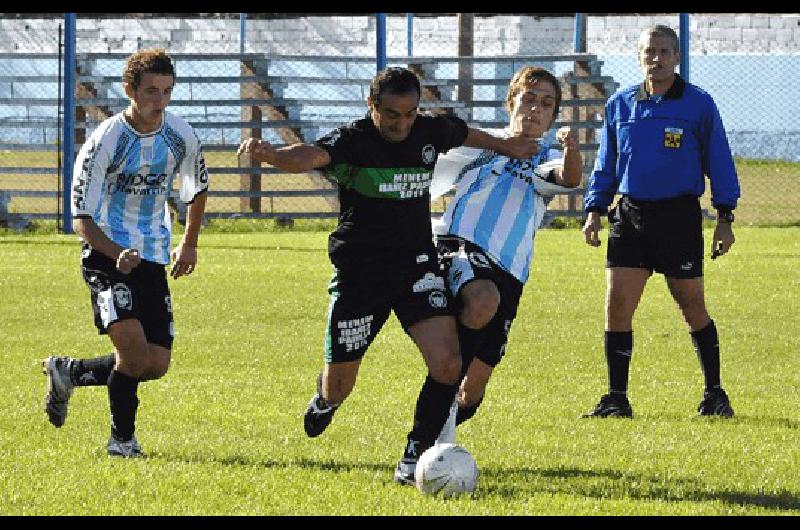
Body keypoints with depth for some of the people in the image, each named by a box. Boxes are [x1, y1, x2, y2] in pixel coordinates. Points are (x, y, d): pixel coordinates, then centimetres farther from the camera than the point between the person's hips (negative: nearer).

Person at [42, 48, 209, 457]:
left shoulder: (181, 137, 0)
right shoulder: (104, 142, -16)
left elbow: (197, 189, 21)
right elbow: (81, 219, -14)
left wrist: (188, 245, 14)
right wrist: (118, 254, -30)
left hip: (153, 260, 6)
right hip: (106, 255, -6)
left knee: (155, 365, 1)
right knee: (133, 343, -26)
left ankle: (67, 373, 26)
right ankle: (122, 437, -2)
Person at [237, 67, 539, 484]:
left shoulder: (430, 132, 0)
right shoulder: (352, 141, -16)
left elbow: (464, 134, 24)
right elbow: (312, 156, -37)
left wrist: (505, 147, 39)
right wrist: (271, 155, -59)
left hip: (416, 263, 3)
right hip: (358, 273, -3)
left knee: (446, 363, -19)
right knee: (339, 387, 8)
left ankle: (415, 457, -4)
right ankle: (325, 399, 47)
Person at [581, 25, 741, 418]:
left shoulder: (698, 104, -2)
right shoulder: (619, 105, 8)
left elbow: (719, 163, 2)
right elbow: (605, 164, 17)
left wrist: (725, 217, -2)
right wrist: (594, 210, 9)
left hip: (679, 217, -3)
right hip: (630, 216, 3)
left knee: (692, 308, 5)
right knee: (617, 307, -4)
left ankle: (714, 394, 18)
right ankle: (616, 398, 3)